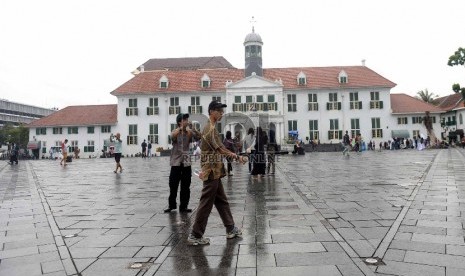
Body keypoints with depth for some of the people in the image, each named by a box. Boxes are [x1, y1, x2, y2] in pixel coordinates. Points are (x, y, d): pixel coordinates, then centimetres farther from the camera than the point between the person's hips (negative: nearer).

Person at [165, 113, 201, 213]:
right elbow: (173, 136, -25)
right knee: (173, 185, 4)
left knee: (186, 187, 5)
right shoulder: (176, 132, -2)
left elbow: (199, 136, -7)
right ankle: (171, 205, 20)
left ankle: (183, 206, 15)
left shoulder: (189, 133, 6)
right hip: (176, 162, -2)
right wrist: (181, 127, -32)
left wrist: (192, 128, -17)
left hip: (186, 163, 3)